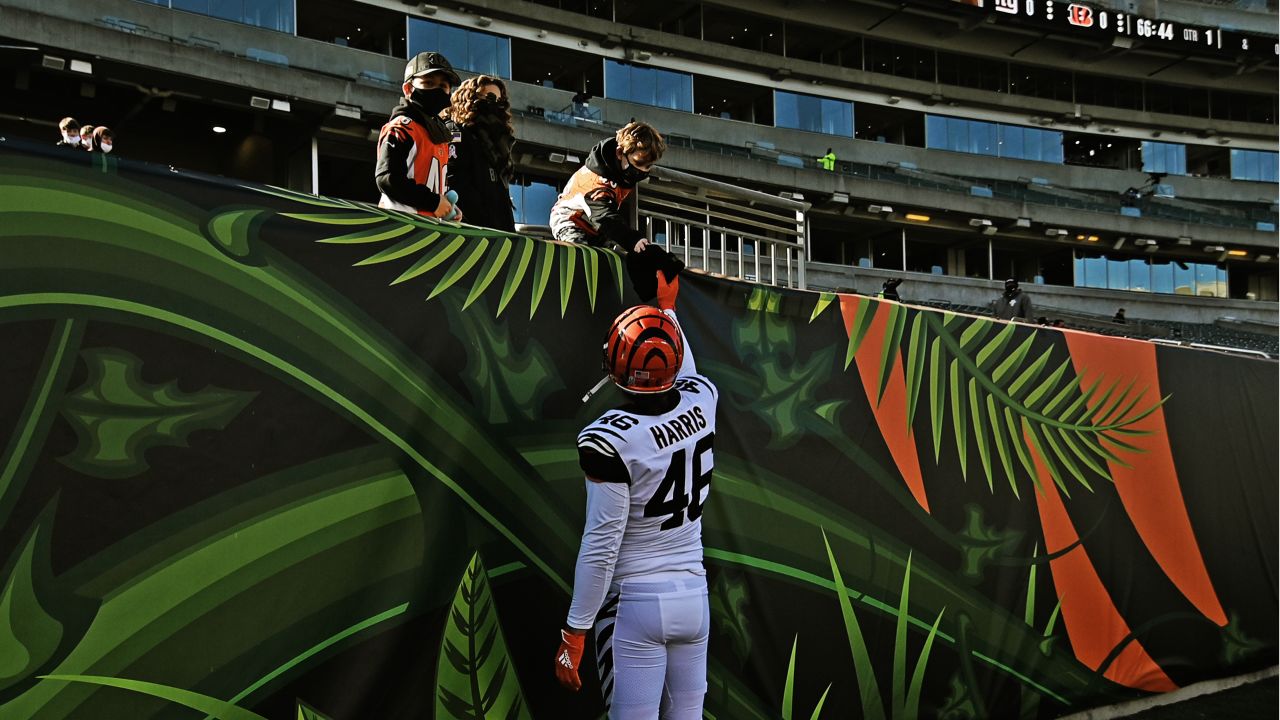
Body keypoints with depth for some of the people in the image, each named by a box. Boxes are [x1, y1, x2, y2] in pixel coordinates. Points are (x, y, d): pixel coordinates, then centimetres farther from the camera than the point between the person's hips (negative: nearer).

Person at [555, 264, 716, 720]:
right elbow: (684, 375, 25)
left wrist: (574, 633, -8)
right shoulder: (702, 403, -2)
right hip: (694, 600, 6)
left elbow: (601, 546, -17)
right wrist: (667, 307, 38)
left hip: (634, 604, -6)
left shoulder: (612, 440, -18)